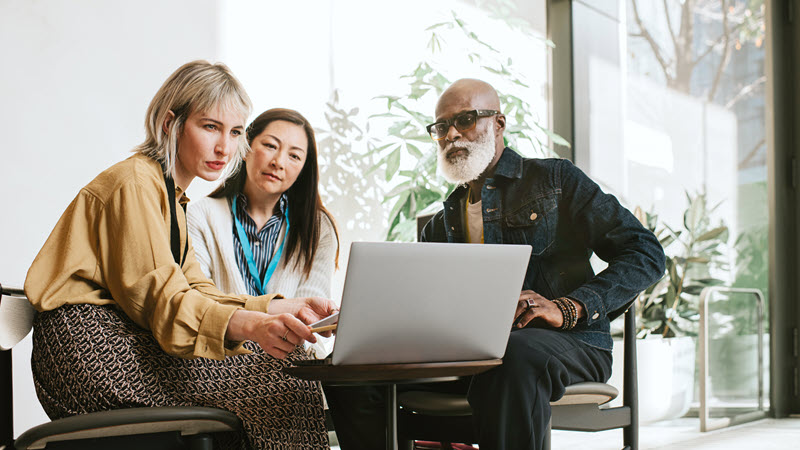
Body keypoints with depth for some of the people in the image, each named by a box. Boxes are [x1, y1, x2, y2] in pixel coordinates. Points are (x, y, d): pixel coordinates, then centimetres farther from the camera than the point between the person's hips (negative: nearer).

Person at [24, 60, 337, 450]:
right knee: (276, 374, -15)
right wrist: (252, 325, -35)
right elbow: (161, 298, -18)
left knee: (279, 359, -2)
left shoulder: (172, 195, 25)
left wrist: (287, 309, 1)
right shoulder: (135, 182, -7)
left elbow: (195, 292, 13)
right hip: (87, 344, -9)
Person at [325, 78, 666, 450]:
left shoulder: (555, 180, 10)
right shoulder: (441, 225, 24)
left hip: (568, 342, -4)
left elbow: (646, 253, 1)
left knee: (515, 354, -41)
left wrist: (568, 308, -14)